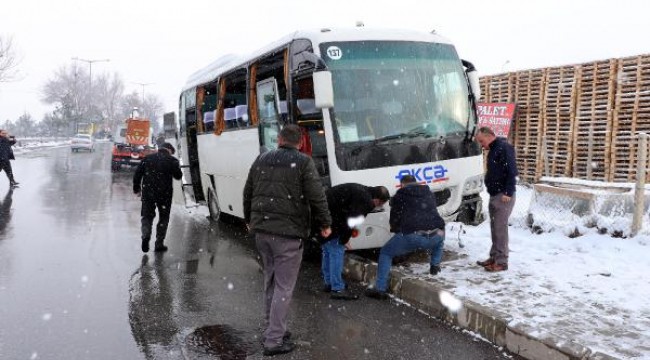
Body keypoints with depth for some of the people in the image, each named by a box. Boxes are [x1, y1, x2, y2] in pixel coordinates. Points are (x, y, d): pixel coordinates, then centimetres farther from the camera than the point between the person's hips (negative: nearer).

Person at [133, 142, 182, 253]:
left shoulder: (147, 158, 6)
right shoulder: (172, 160, -3)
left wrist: (136, 189, 14)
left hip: (148, 193, 2)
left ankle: (146, 235, -13)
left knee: (147, 216, 14)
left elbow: (137, 174, 5)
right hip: (164, 194, -2)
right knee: (163, 218, 11)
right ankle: (159, 244, 9)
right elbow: (178, 176, 4)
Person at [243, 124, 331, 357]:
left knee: (270, 281, 20)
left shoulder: (261, 159, 12)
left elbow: (248, 193, 19)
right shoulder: (303, 162, -6)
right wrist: (325, 224, 3)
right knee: (284, 286, 0)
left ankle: (272, 329, 28)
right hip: (288, 233, -6)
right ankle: (274, 341, 1)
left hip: (261, 230, 6)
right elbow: (317, 197, -10)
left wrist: (249, 220, 33)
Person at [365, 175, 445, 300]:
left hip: (412, 236, -4)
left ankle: (380, 289, 7)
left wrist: (395, 229, 41)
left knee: (385, 253, 15)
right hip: (435, 236, 4)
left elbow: (394, 217, 19)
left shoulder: (400, 195, 16)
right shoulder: (429, 193, 27)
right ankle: (435, 265, 24)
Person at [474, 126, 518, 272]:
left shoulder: (504, 147, -13)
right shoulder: (493, 150, 18)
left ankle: (501, 261, -2)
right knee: (494, 227, 13)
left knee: (501, 228, -7)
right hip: (494, 195, 10)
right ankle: (494, 257, 20)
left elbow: (512, 171, -20)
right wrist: (492, 192, 16)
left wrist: (508, 193, -22)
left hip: (503, 196, -10)